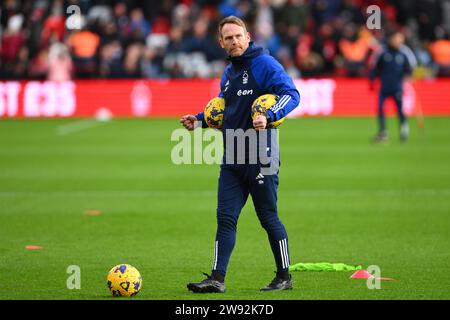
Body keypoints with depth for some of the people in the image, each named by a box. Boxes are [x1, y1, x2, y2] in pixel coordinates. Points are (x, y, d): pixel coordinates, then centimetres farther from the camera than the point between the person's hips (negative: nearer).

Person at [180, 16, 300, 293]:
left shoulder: (265, 64, -9)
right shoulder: (228, 73, 15)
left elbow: (291, 95, -18)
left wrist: (269, 116, -33)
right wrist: (200, 120, 13)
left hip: (261, 156, -7)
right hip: (232, 158, 7)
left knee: (268, 217, 1)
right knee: (226, 217, 1)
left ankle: (285, 277, 14)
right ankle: (217, 278, 0)